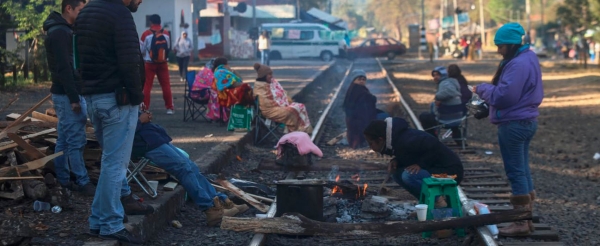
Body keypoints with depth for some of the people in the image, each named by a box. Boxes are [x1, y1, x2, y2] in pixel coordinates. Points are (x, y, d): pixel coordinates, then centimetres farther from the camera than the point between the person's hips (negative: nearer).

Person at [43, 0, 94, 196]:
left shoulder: (62, 31, 16)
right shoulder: (60, 33, -17)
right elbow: (63, 68, -22)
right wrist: (74, 97, -22)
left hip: (65, 93, 10)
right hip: (67, 94, -10)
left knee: (64, 140, 12)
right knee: (76, 141, -6)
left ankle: (63, 180, 17)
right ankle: (83, 183, -2)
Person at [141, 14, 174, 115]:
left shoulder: (146, 34, -11)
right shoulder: (166, 33, -1)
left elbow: (141, 50, -2)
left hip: (149, 64, -2)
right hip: (163, 63, 2)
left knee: (147, 86, 5)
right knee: (166, 85, 8)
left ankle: (145, 108, 4)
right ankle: (170, 107, 10)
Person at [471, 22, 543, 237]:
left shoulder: (517, 64, -21)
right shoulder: (528, 58, 13)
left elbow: (503, 96, -25)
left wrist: (482, 89, -9)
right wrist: (489, 90, 4)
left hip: (514, 124, -11)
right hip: (526, 120, 11)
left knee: (516, 173, -5)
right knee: (523, 171, 15)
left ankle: (521, 224, 0)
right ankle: (527, 218, 21)